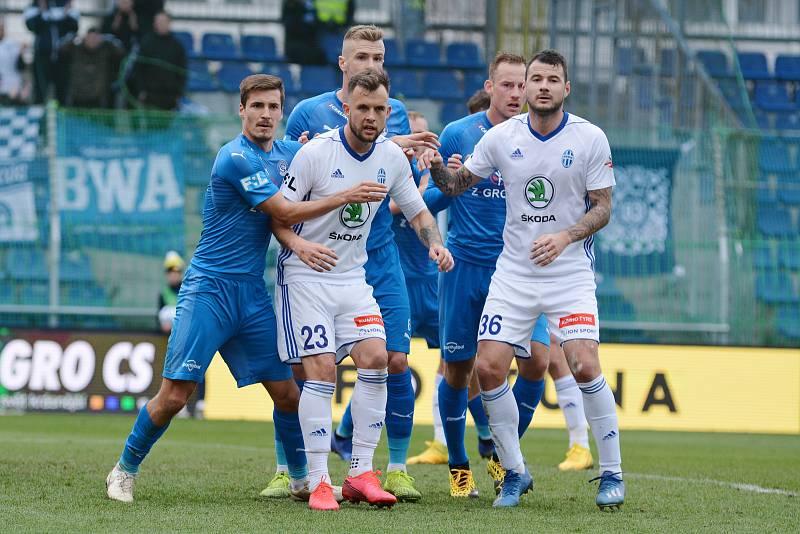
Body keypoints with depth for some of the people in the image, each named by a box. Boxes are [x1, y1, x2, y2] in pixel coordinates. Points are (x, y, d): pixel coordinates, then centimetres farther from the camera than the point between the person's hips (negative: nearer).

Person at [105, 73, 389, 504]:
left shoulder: (288, 154, 9)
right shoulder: (235, 158, -14)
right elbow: (285, 213, -15)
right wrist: (346, 196, -15)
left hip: (252, 291, 7)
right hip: (209, 289, -7)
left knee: (286, 391, 4)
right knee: (175, 394, -9)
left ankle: (302, 480, 19)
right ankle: (124, 470, 7)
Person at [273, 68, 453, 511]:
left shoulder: (392, 157, 0)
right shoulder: (315, 152, -15)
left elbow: (417, 211, 14)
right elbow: (279, 214, -9)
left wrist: (435, 243, -6)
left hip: (353, 276, 5)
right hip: (304, 276, -5)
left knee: (375, 358, -10)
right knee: (321, 370, -13)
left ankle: (361, 474, -2)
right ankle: (318, 482, -8)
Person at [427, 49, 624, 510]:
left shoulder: (590, 138, -6)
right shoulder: (502, 137, 0)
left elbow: (603, 207, -3)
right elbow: (458, 184, 10)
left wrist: (565, 236, -20)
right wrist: (437, 166, -12)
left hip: (571, 273, -3)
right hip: (514, 272, 3)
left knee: (584, 366, -18)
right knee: (489, 367, -7)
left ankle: (612, 474, -3)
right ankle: (515, 472, 11)